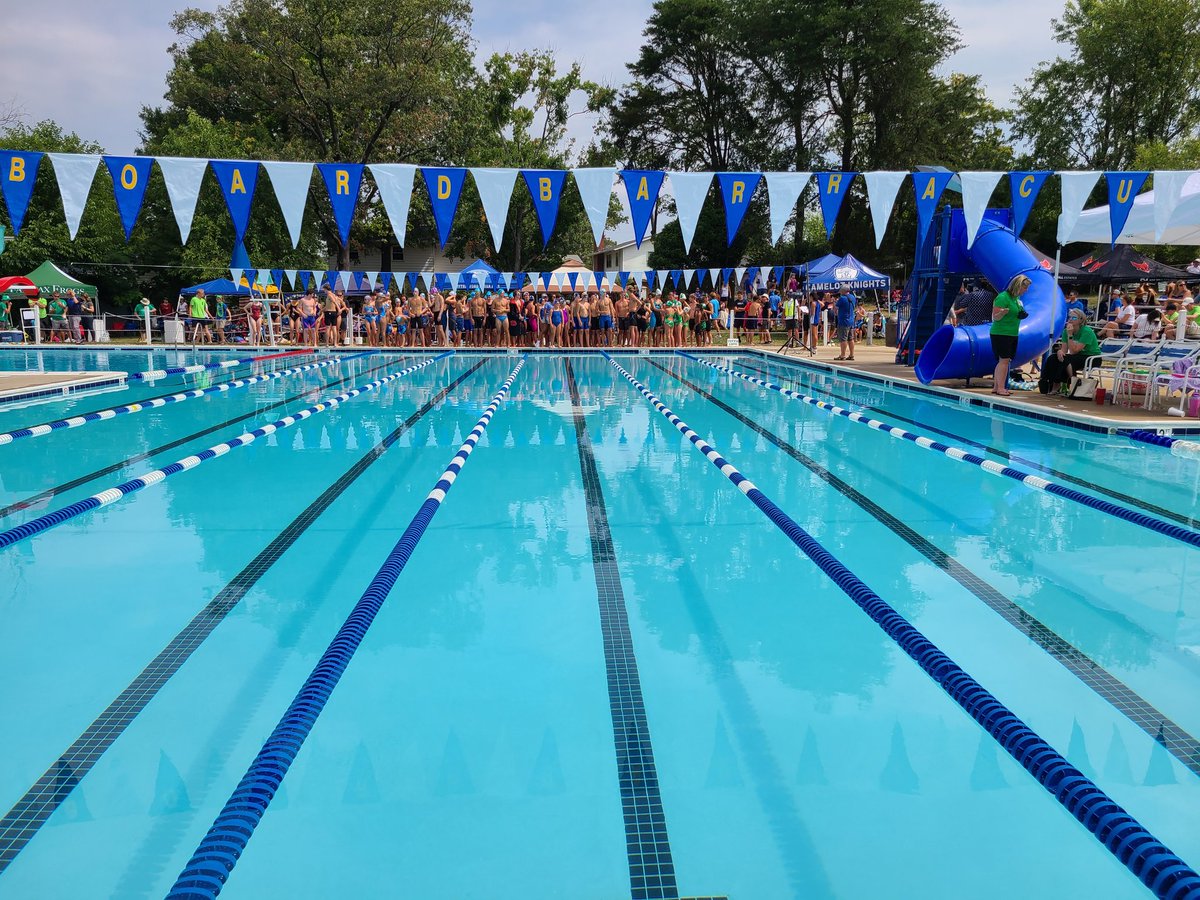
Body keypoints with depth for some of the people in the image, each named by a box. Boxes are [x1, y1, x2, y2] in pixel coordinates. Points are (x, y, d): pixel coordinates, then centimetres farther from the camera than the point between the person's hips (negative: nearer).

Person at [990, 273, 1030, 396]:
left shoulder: (1017, 298, 14)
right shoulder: (1003, 297, -13)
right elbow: (996, 317, -16)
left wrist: (1022, 315, 7)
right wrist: (1003, 312, -36)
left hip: (1012, 334, 9)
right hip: (1000, 334, -9)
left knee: (1004, 361, 8)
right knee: (1004, 360, -12)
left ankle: (996, 387, 12)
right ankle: (1000, 388, -11)